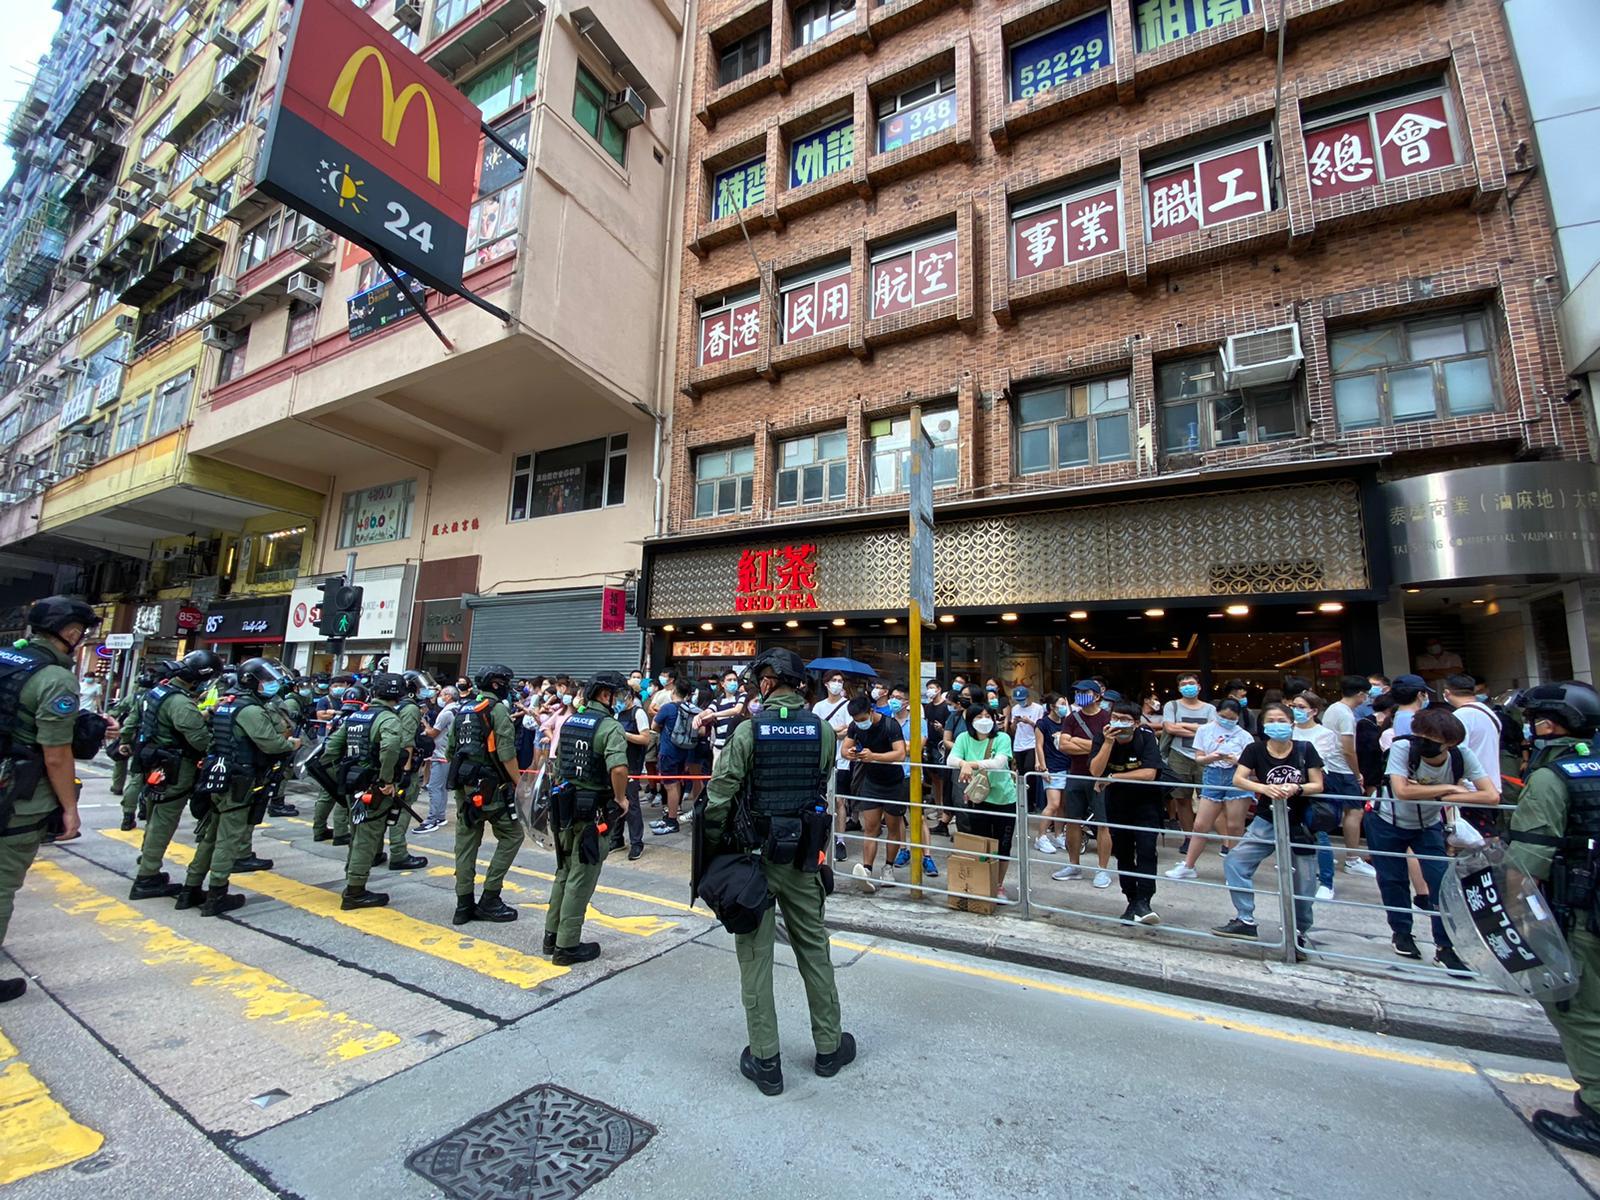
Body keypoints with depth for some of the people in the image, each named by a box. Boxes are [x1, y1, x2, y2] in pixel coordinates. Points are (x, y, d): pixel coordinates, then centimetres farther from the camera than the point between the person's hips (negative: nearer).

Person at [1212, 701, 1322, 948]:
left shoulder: (1305, 749, -5)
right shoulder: (1256, 750, -5)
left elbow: (1318, 786, -6)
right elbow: (1238, 779, -14)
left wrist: (1297, 789, -25)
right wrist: (1265, 788, -31)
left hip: (1300, 826, -1)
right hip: (1266, 822, 1)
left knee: (1301, 885, 6)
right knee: (1234, 863, -10)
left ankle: (1298, 933, 28)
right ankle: (1246, 921, 1)